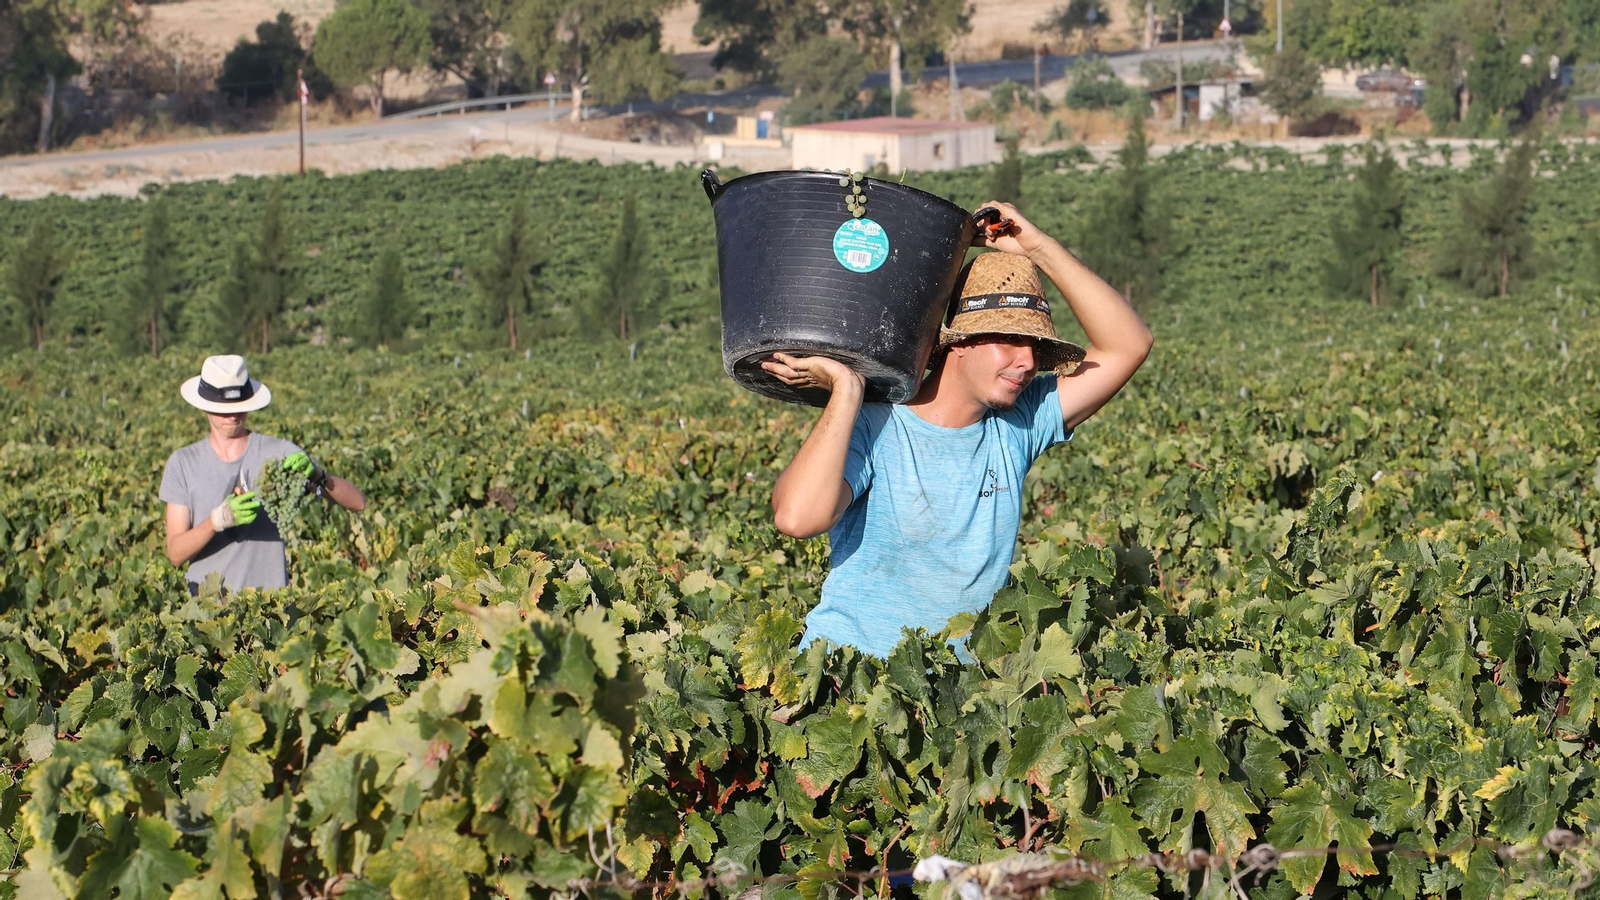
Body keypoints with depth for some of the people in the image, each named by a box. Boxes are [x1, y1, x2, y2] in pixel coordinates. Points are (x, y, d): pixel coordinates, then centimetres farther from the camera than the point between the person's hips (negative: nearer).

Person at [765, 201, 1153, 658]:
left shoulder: (1016, 427, 4)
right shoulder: (872, 431, -11)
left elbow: (1129, 344, 2)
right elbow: (797, 517, -29)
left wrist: (1039, 248, -5)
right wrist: (846, 390, -22)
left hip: (960, 678, 4)